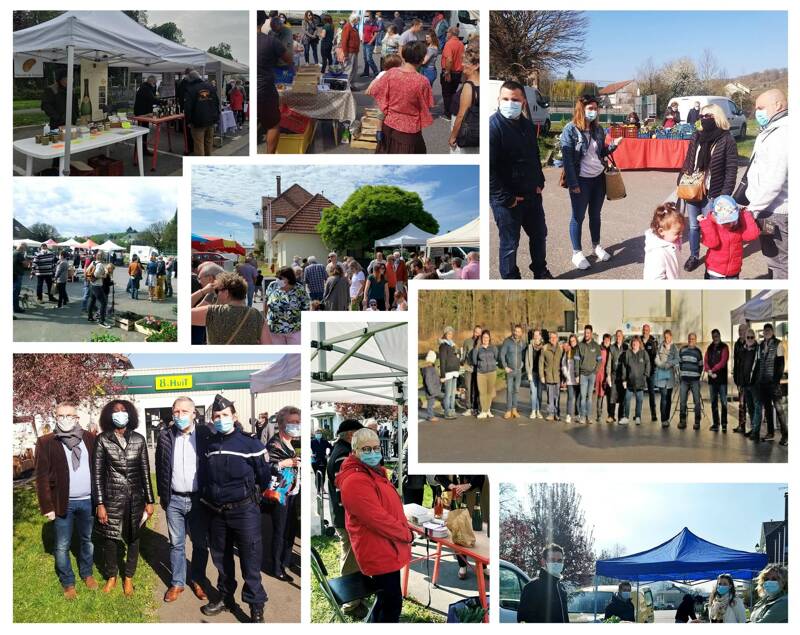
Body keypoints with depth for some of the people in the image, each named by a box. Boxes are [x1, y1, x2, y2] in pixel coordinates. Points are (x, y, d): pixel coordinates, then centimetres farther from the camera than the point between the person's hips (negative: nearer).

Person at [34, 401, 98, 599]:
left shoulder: (90, 438, 2)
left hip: (88, 501, 2)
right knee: (62, 546, 6)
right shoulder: (45, 442, -4)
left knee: (88, 540, 17)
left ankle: (87, 574, 36)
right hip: (62, 502, -2)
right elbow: (42, 477, -5)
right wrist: (47, 506, -10)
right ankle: (68, 582, 22)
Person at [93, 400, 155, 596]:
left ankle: (128, 577, 27)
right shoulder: (102, 440, -4)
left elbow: (145, 471, 5)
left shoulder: (138, 439, 2)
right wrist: (99, 504, -7)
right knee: (109, 539, 7)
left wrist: (150, 501, 3)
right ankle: (111, 576, 29)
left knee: (133, 539, 9)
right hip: (112, 498, -2)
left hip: (136, 498, 2)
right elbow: (97, 473, -4)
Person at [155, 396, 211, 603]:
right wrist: (162, 495, 8)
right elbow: (160, 467, 8)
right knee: (176, 544, 10)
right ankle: (177, 583, 21)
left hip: (198, 499, -1)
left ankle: (197, 581, 24)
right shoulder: (165, 435, 0)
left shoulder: (205, 434, -6)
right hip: (174, 500, 1)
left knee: (200, 544, 10)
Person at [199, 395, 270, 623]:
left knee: (250, 560, -3)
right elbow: (202, 477, 18)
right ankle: (226, 598, 33)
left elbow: (264, 477, -1)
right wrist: (207, 501, 15)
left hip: (244, 511, -5)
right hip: (216, 512, 5)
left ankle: (256, 608, 4)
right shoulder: (209, 446, 5)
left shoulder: (250, 443, -10)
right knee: (221, 558, 17)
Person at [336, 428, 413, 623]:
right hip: (379, 553, -10)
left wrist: (405, 530, 5)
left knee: (385, 599, 21)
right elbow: (378, 519, -26)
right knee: (392, 602, -3)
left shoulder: (374, 474, 11)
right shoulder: (355, 482, -23)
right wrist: (407, 534, -14)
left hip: (385, 549, 10)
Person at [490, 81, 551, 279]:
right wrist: (506, 199, -21)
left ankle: (541, 272, 41)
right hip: (507, 199, -8)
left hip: (531, 195, 8)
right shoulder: (492, 127, -20)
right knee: (510, 243, 3)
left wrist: (540, 183, 8)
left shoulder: (527, 125, 6)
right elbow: (488, 169, -24)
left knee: (539, 233, 21)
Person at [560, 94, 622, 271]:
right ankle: (577, 253, 13)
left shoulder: (598, 128, 7)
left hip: (599, 177, 5)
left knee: (595, 214, 16)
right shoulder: (570, 129, -12)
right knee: (578, 216, 4)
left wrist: (613, 145, -4)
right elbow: (567, 158, -14)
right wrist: (573, 183, -17)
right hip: (581, 180, -5)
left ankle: (596, 246, 31)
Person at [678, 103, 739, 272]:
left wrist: (725, 195, -14)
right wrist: (681, 182, 7)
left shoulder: (727, 140, -10)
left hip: (711, 194, -5)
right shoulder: (697, 137, 6)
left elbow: (731, 171, -11)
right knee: (693, 226, 15)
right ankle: (694, 256, 30)